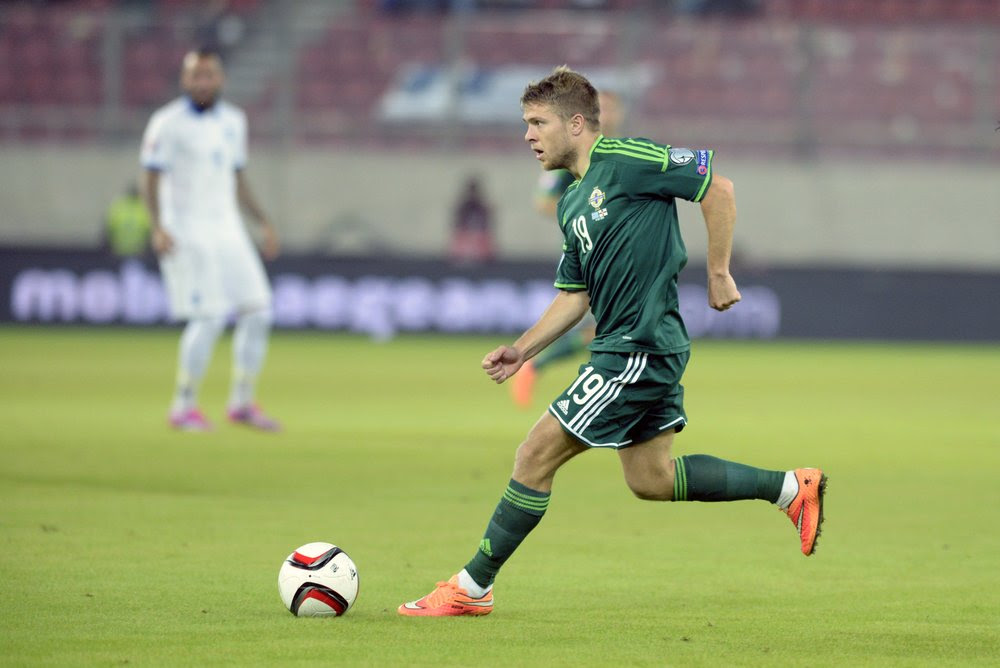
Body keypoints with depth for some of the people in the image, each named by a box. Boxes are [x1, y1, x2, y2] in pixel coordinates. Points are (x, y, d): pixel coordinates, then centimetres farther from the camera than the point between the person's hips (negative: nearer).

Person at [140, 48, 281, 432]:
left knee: (257, 311, 1)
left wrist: (263, 223, 14)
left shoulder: (233, 121, 13)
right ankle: (184, 407, -2)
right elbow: (152, 180, -10)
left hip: (227, 228, 7)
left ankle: (242, 402, 13)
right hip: (186, 234, -7)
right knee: (209, 318, -13)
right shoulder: (168, 123, -7)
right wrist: (158, 228, -23)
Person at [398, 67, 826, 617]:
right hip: (625, 348, 10)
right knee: (651, 480, 15)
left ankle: (472, 587, 0)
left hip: (640, 348, -10)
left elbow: (718, 190, -12)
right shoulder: (572, 203, 16)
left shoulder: (624, 161, -12)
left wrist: (719, 274, -10)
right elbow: (574, 294, 20)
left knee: (536, 454, -7)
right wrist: (523, 349, 10)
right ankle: (790, 487, 21)